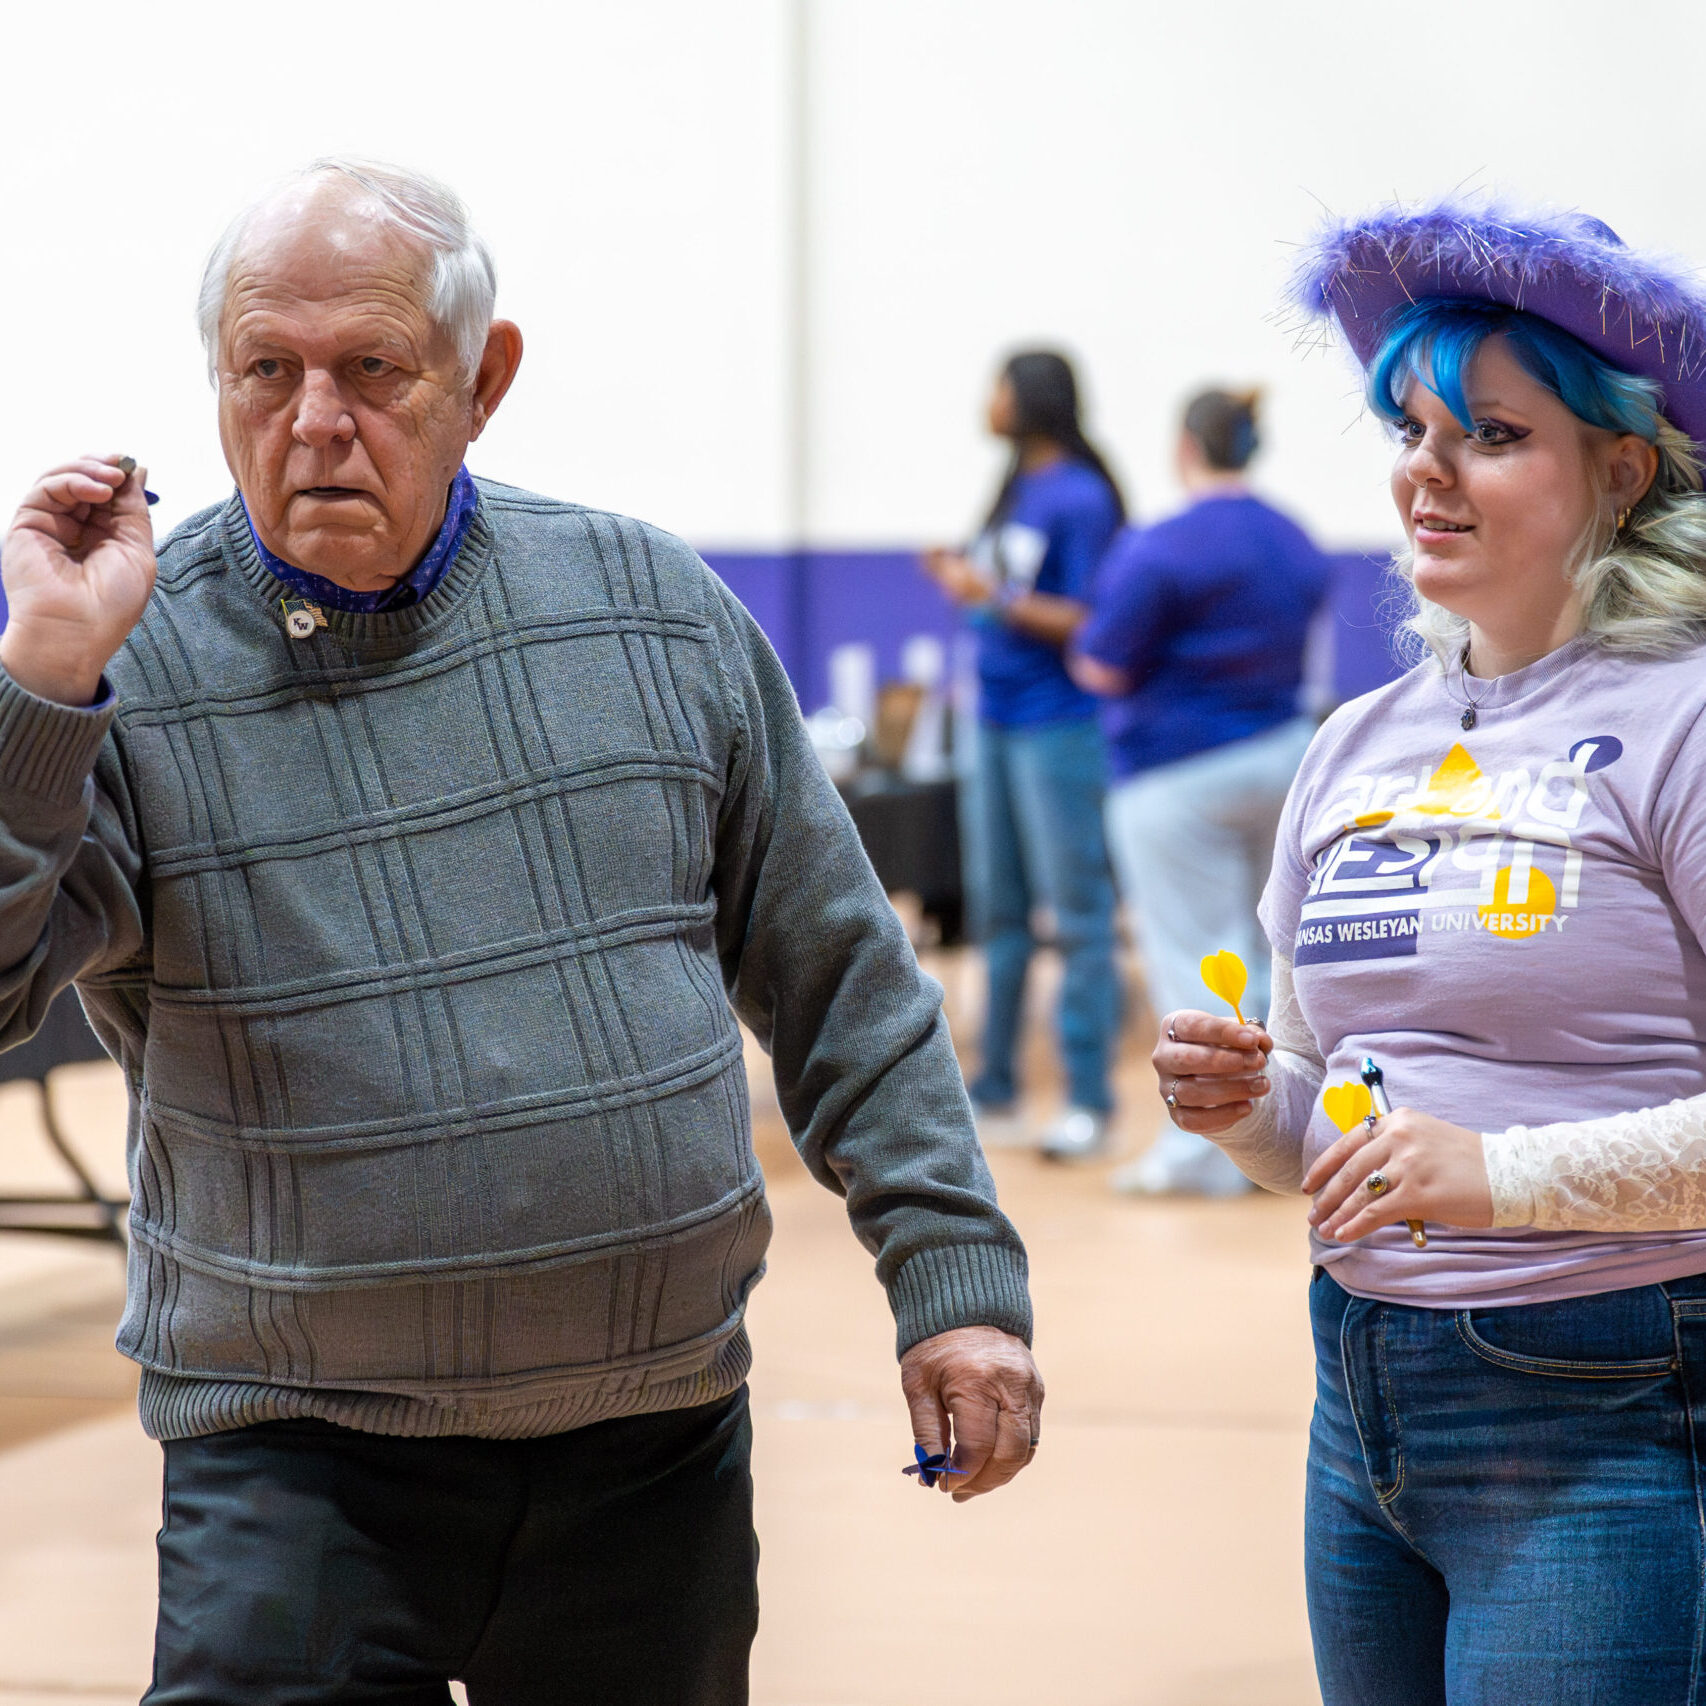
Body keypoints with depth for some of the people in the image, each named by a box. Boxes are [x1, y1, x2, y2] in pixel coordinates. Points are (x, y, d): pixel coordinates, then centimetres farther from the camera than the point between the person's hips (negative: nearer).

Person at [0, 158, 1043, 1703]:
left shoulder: (651, 610, 4)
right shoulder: (129, 668, -5)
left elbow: (840, 982, 10)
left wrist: (958, 1275, 6)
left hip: (660, 1445, 3)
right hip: (301, 1466, -3)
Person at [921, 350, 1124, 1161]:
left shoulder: (1079, 497, -11)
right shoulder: (1018, 489, 12)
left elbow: (1085, 623, -15)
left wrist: (997, 600, -22)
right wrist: (965, 580, 3)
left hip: (1057, 725, -9)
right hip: (997, 720, 9)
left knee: (1076, 913, -5)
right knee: (996, 911, 12)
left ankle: (1089, 1101, -2)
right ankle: (995, 1092, 19)